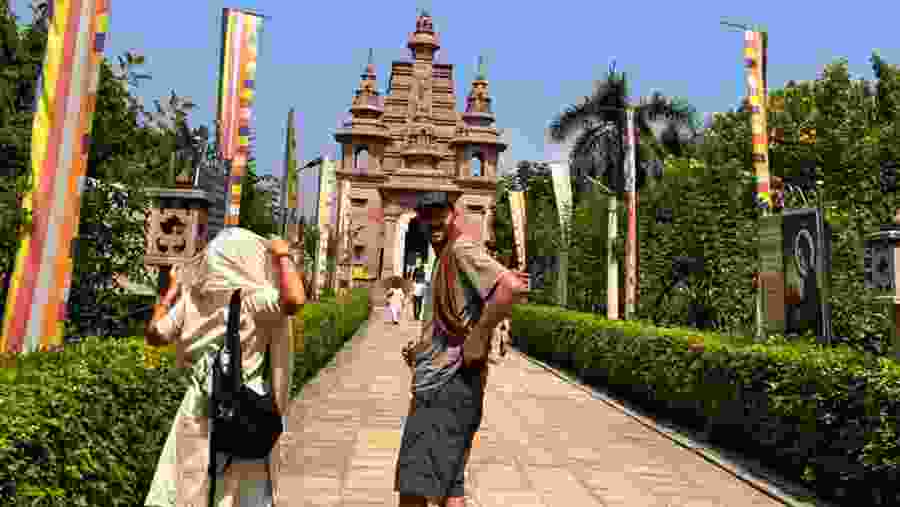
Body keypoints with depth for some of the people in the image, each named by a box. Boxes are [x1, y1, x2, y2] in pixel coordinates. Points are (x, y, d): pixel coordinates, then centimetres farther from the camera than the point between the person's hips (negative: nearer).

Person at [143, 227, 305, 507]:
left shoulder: (191, 297, 0)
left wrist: (172, 289, 20)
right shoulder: (252, 298, -17)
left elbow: (154, 334, 11)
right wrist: (282, 256, -20)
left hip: (199, 411, 5)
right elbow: (294, 300, -36)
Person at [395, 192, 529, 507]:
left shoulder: (462, 249, -10)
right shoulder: (446, 260, 20)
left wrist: (476, 340, -22)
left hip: (449, 385, -11)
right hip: (440, 384, 11)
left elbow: (512, 287, -27)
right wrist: (421, 348, 14)